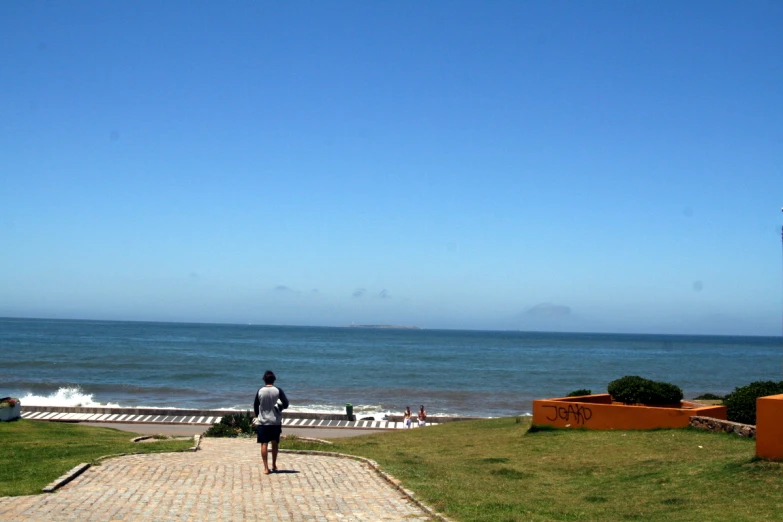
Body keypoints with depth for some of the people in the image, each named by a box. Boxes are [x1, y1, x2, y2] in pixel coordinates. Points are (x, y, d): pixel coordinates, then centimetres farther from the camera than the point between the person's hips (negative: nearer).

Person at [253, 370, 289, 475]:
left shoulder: (260, 391, -4)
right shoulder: (278, 391, -6)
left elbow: (255, 406, 4)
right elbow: (286, 404, -5)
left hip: (263, 422, -1)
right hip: (276, 422, 1)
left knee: (264, 444, 0)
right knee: (275, 443, 16)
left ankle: (266, 468, -6)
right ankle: (274, 465, 26)